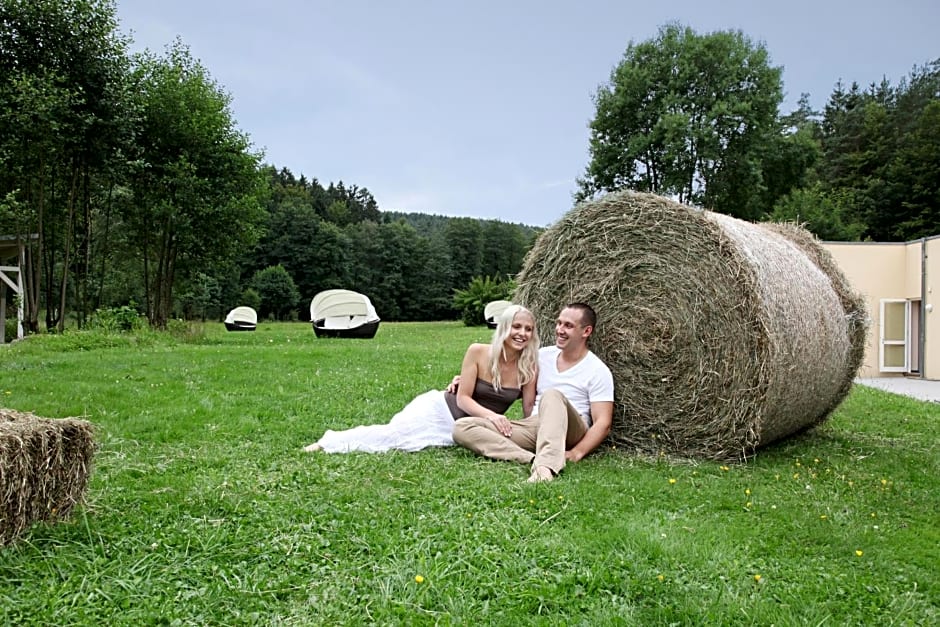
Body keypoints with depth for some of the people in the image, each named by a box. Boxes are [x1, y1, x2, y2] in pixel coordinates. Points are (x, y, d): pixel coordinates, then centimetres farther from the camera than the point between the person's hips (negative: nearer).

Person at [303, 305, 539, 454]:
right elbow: (463, 398, -15)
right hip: (440, 409, -2)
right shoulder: (478, 352, -16)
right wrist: (491, 415, -31)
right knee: (393, 432, -20)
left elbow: (530, 412, -5)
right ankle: (328, 443, -1)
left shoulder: (529, 367, -9)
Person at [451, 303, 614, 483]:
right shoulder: (543, 355, 15)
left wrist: (577, 452, -22)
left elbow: (603, 423, -6)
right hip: (532, 426, 5)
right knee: (461, 427, -18)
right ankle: (532, 459, -37)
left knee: (552, 395, -38)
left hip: (568, 433, -5)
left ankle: (545, 466, -55)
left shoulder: (598, 370, 0)